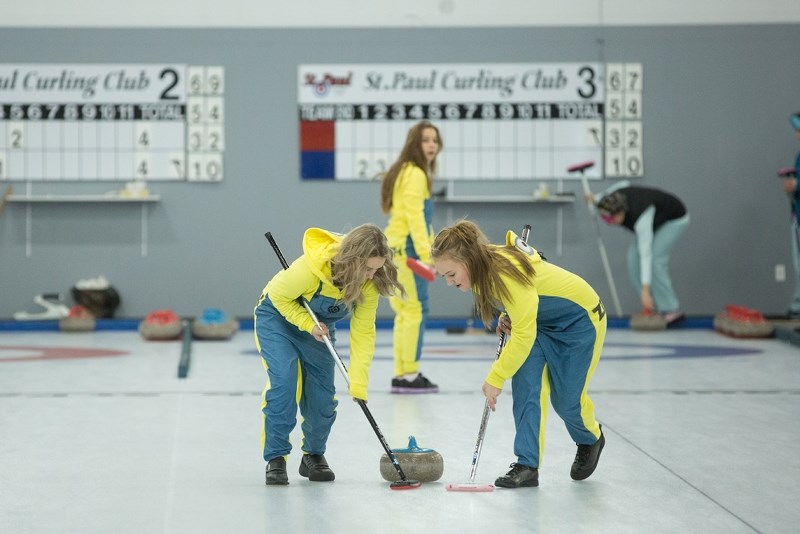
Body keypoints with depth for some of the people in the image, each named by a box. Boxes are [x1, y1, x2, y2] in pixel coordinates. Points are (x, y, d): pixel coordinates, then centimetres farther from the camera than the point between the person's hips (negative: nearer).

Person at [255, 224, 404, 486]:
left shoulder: (370, 283, -24)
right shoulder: (312, 267, -39)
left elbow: (363, 331, -21)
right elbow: (279, 295, -21)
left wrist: (359, 383, -25)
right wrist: (308, 324, -30)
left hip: (320, 325, 4)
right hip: (277, 316, -4)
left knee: (323, 394, -5)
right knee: (284, 382, -22)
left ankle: (314, 455, 19)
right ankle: (276, 458, -10)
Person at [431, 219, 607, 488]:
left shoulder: (507, 272, -38)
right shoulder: (484, 265, -12)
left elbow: (523, 335, -34)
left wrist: (495, 378, -28)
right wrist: (510, 316, -7)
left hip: (580, 319, -8)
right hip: (540, 320, 8)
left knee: (565, 400, 1)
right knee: (524, 386, -11)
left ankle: (591, 438, 33)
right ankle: (527, 465, -9)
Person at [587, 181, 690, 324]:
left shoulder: (640, 216, -40)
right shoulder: (613, 200, -22)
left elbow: (646, 255, -42)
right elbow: (624, 184, 2)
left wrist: (645, 290, -45)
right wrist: (596, 198, -5)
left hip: (674, 219, -8)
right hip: (657, 220, 8)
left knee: (655, 259, -22)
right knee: (633, 257, -7)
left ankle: (672, 310, -15)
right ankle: (653, 307, -1)